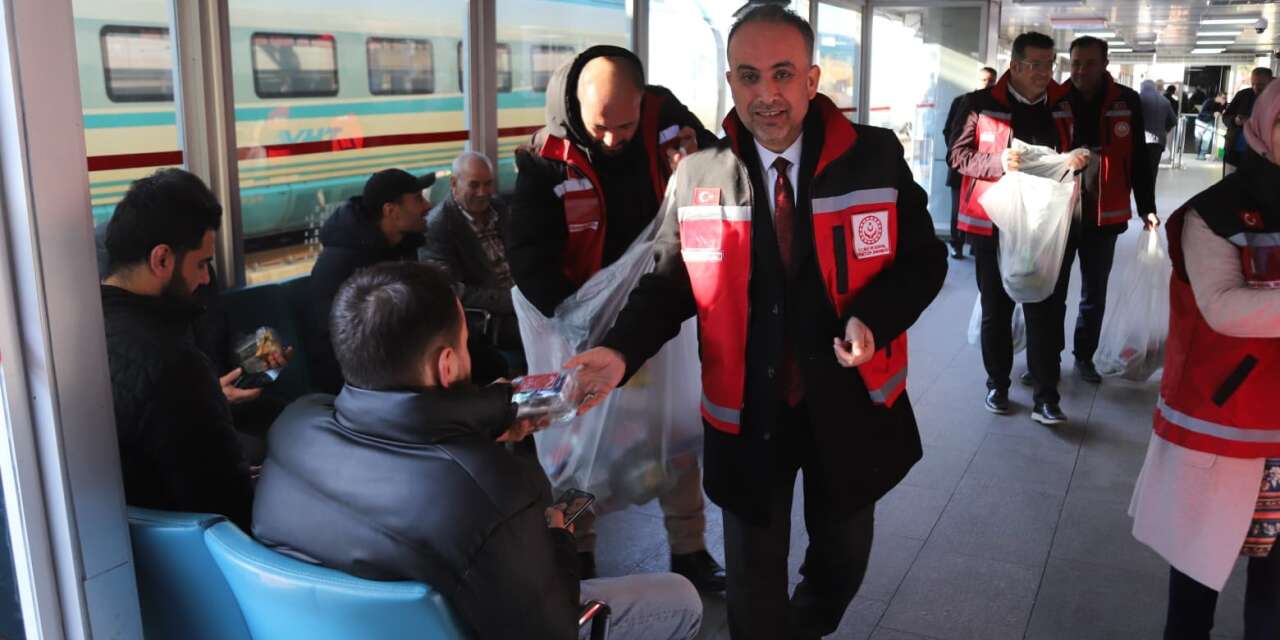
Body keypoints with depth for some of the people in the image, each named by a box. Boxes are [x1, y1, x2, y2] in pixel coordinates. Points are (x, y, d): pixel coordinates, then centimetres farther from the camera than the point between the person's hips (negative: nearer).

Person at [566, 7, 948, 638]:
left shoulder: (876, 156, -8)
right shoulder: (695, 176, -8)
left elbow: (923, 259, -2)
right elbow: (668, 283, -3)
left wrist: (873, 321, -22)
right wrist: (620, 351, -21)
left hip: (849, 402, 2)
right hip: (748, 413, -1)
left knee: (843, 557, 25)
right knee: (754, 576, 14)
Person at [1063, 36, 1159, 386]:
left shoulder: (1126, 102, -3)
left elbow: (1139, 159, 3)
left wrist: (1146, 207, 1)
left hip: (1103, 215, 1)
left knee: (1095, 294, 13)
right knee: (1053, 291, 8)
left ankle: (1084, 357, 29)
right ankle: (1047, 359, 20)